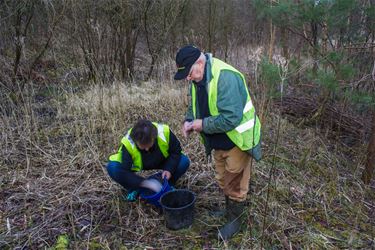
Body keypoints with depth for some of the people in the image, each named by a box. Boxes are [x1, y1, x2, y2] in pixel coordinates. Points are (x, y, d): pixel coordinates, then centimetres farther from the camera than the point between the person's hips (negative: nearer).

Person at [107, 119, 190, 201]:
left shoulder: (164, 132, -30)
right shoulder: (128, 143, -34)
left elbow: (176, 151, -12)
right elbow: (124, 172, -33)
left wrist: (169, 169, -26)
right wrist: (146, 183, -41)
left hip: (160, 161, 1)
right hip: (136, 165, -1)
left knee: (184, 162, -25)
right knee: (112, 168, -28)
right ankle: (134, 188, -3)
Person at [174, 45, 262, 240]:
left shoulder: (226, 77, -31)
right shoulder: (197, 79, -1)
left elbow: (230, 118, -36)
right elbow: (194, 105, 13)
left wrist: (203, 124, -24)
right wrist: (189, 120, -7)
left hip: (237, 141, -8)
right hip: (219, 142, 8)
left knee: (235, 184, 8)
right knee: (223, 181, 23)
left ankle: (235, 220, 29)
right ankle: (229, 210, 45)